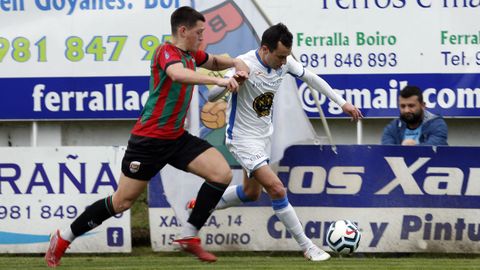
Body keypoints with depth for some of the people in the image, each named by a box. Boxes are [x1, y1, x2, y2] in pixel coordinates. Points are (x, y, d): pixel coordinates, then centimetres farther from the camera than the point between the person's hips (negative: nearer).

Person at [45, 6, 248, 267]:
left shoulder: (191, 55, 8)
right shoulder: (167, 52, -18)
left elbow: (214, 61, 29)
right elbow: (177, 74, -41)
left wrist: (236, 64, 8)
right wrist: (218, 80, -47)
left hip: (177, 138, 8)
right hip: (149, 138, -8)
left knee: (222, 174, -10)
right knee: (122, 201, -1)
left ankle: (189, 236, -1)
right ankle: (63, 238, 16)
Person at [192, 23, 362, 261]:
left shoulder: (285, 62, -8)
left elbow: (311, 78, 8)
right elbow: (211, 97, -27)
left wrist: (342, 103, 7)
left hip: (263, 135, 8)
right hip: (243, 138, -8)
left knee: (251, 193, 21)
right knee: (277, 189, -17)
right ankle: (307, 247, -9)